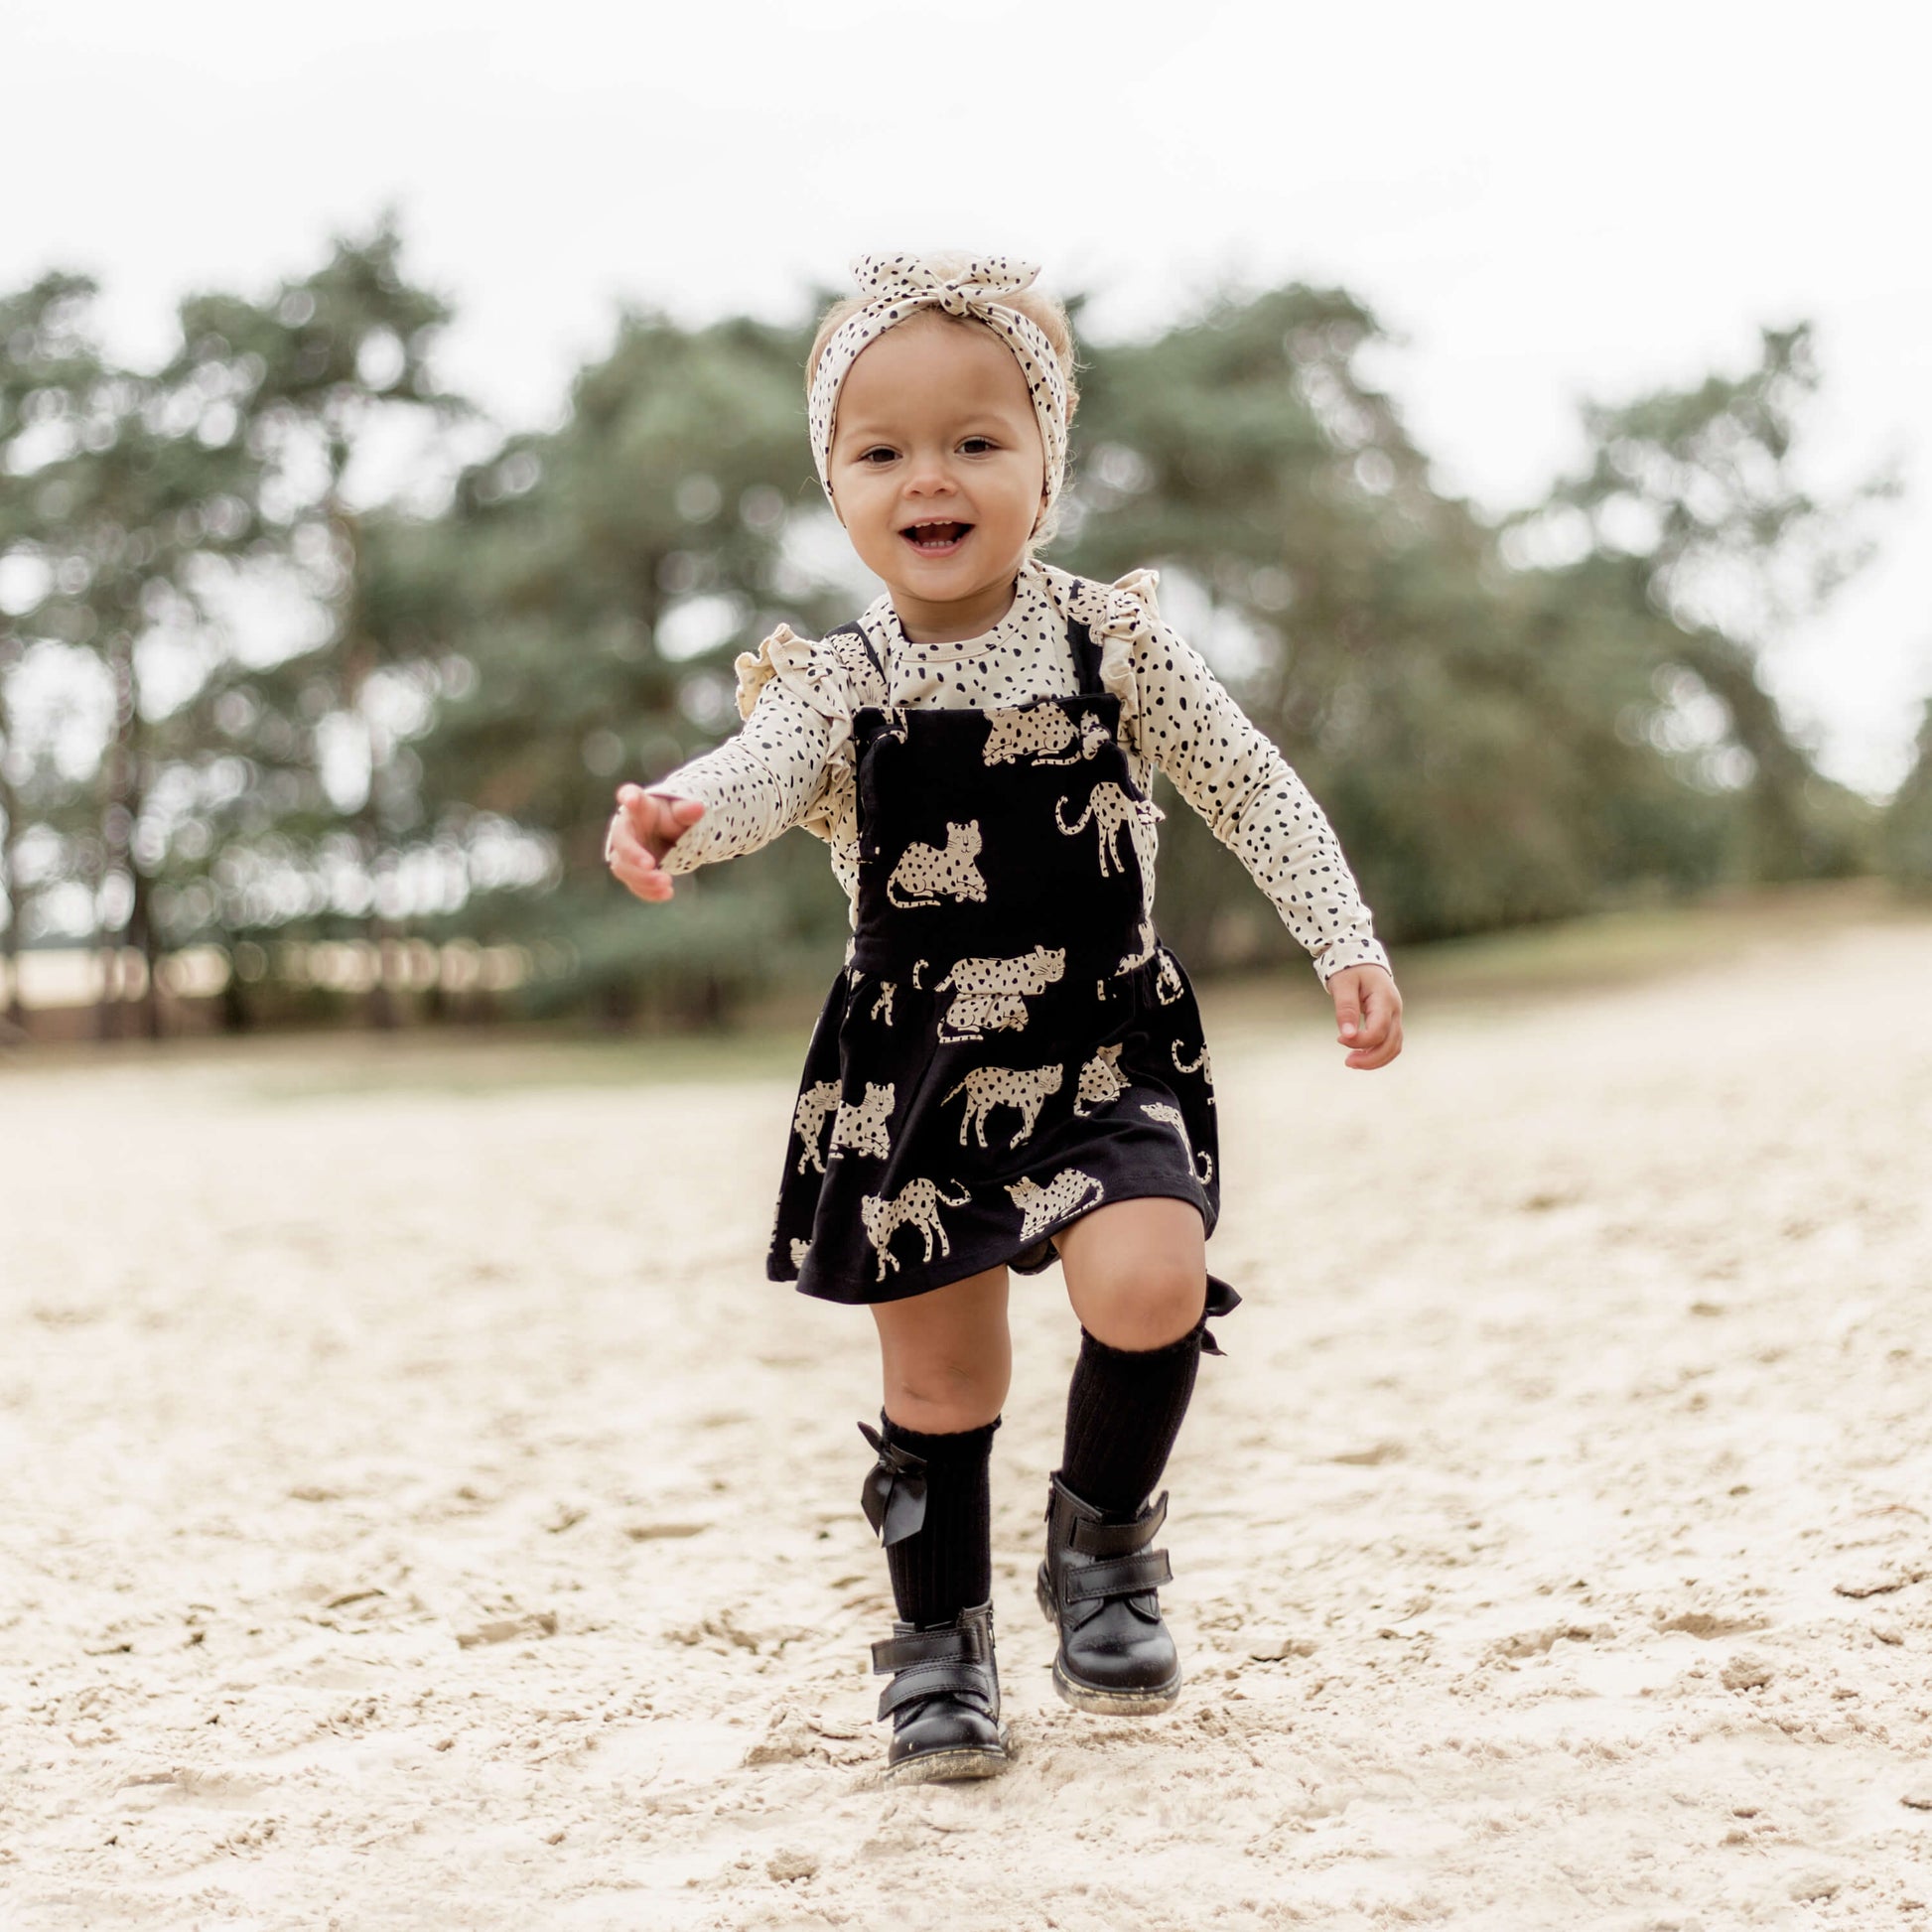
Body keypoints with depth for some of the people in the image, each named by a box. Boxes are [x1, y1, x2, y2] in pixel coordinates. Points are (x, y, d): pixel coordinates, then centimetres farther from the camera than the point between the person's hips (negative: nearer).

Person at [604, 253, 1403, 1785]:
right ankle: (941, 1646, 29)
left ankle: (1104, 1539, 5)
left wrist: (1348, 946, -5)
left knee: (1149, 1286, -24)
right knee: (940, 1386, 8)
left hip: (1105, 1051, 0)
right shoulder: (838, 681, -5)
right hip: (915, 1072, 1)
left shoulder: (1111, 642, -3)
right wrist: (670, 821, -47)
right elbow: (758, 776, -24)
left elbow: (1253, 791, 3)